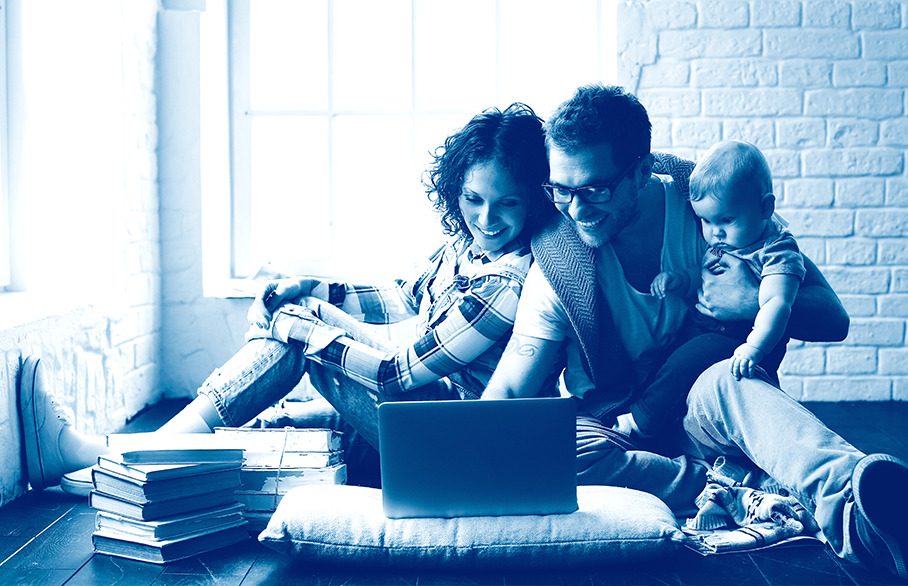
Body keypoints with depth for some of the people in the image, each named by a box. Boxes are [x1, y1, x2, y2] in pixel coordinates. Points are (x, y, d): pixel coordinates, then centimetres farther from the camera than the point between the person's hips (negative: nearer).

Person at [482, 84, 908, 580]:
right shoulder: (556, 258, -9)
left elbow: (833, 319, -5)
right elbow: (508, 390, -10)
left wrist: (758, 303, -24)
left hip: (708, 413, -1)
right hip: (617, 429, 1)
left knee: (727, 380, -36)